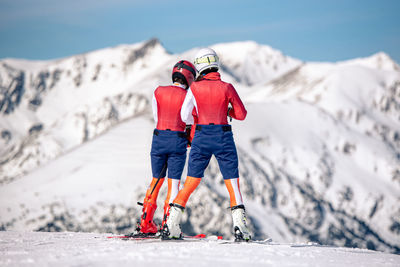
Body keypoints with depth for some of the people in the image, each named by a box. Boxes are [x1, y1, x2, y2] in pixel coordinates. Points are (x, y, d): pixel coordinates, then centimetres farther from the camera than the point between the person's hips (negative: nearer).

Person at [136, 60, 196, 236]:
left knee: (156, 180, 15)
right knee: (174, 182, 3)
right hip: (178, 141, -3)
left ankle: (145, 224, 15)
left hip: (159, 138, 4)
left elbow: (157, 118, 6)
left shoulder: (158, 92, 3)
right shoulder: (187, 97, -7)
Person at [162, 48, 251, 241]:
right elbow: (241, 114, 2)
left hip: (201, 137, 1)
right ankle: (240, 228, -4)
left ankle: (171, 226, 6)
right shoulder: (227, 87, -5)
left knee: (191, 182, 8)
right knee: (232, 183, 4)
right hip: (223, 137, -1)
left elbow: (185, 116, -3)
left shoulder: (195, 88, -4)